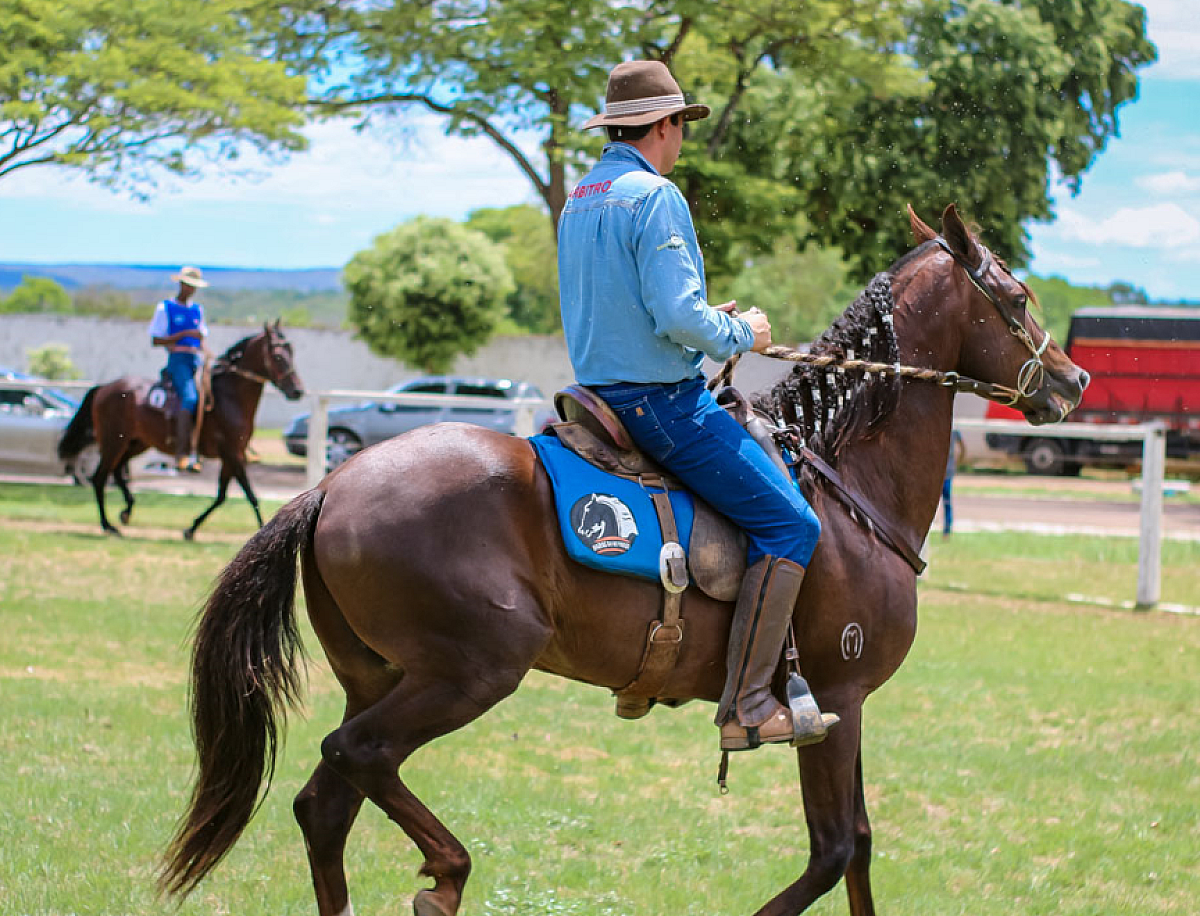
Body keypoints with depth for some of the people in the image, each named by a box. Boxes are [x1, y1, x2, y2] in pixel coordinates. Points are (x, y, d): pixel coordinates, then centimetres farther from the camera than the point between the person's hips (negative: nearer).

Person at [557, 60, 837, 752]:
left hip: (604, 388, 10)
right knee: (790, 524, -10)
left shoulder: (579, 202, 14)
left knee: (772, 476, 27)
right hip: (661, 399, -10)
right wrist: (741, 334, -5)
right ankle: (747, 706, -15)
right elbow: (679, 317, -24)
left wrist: (712, 320, 18)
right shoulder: (656, 198, -15)